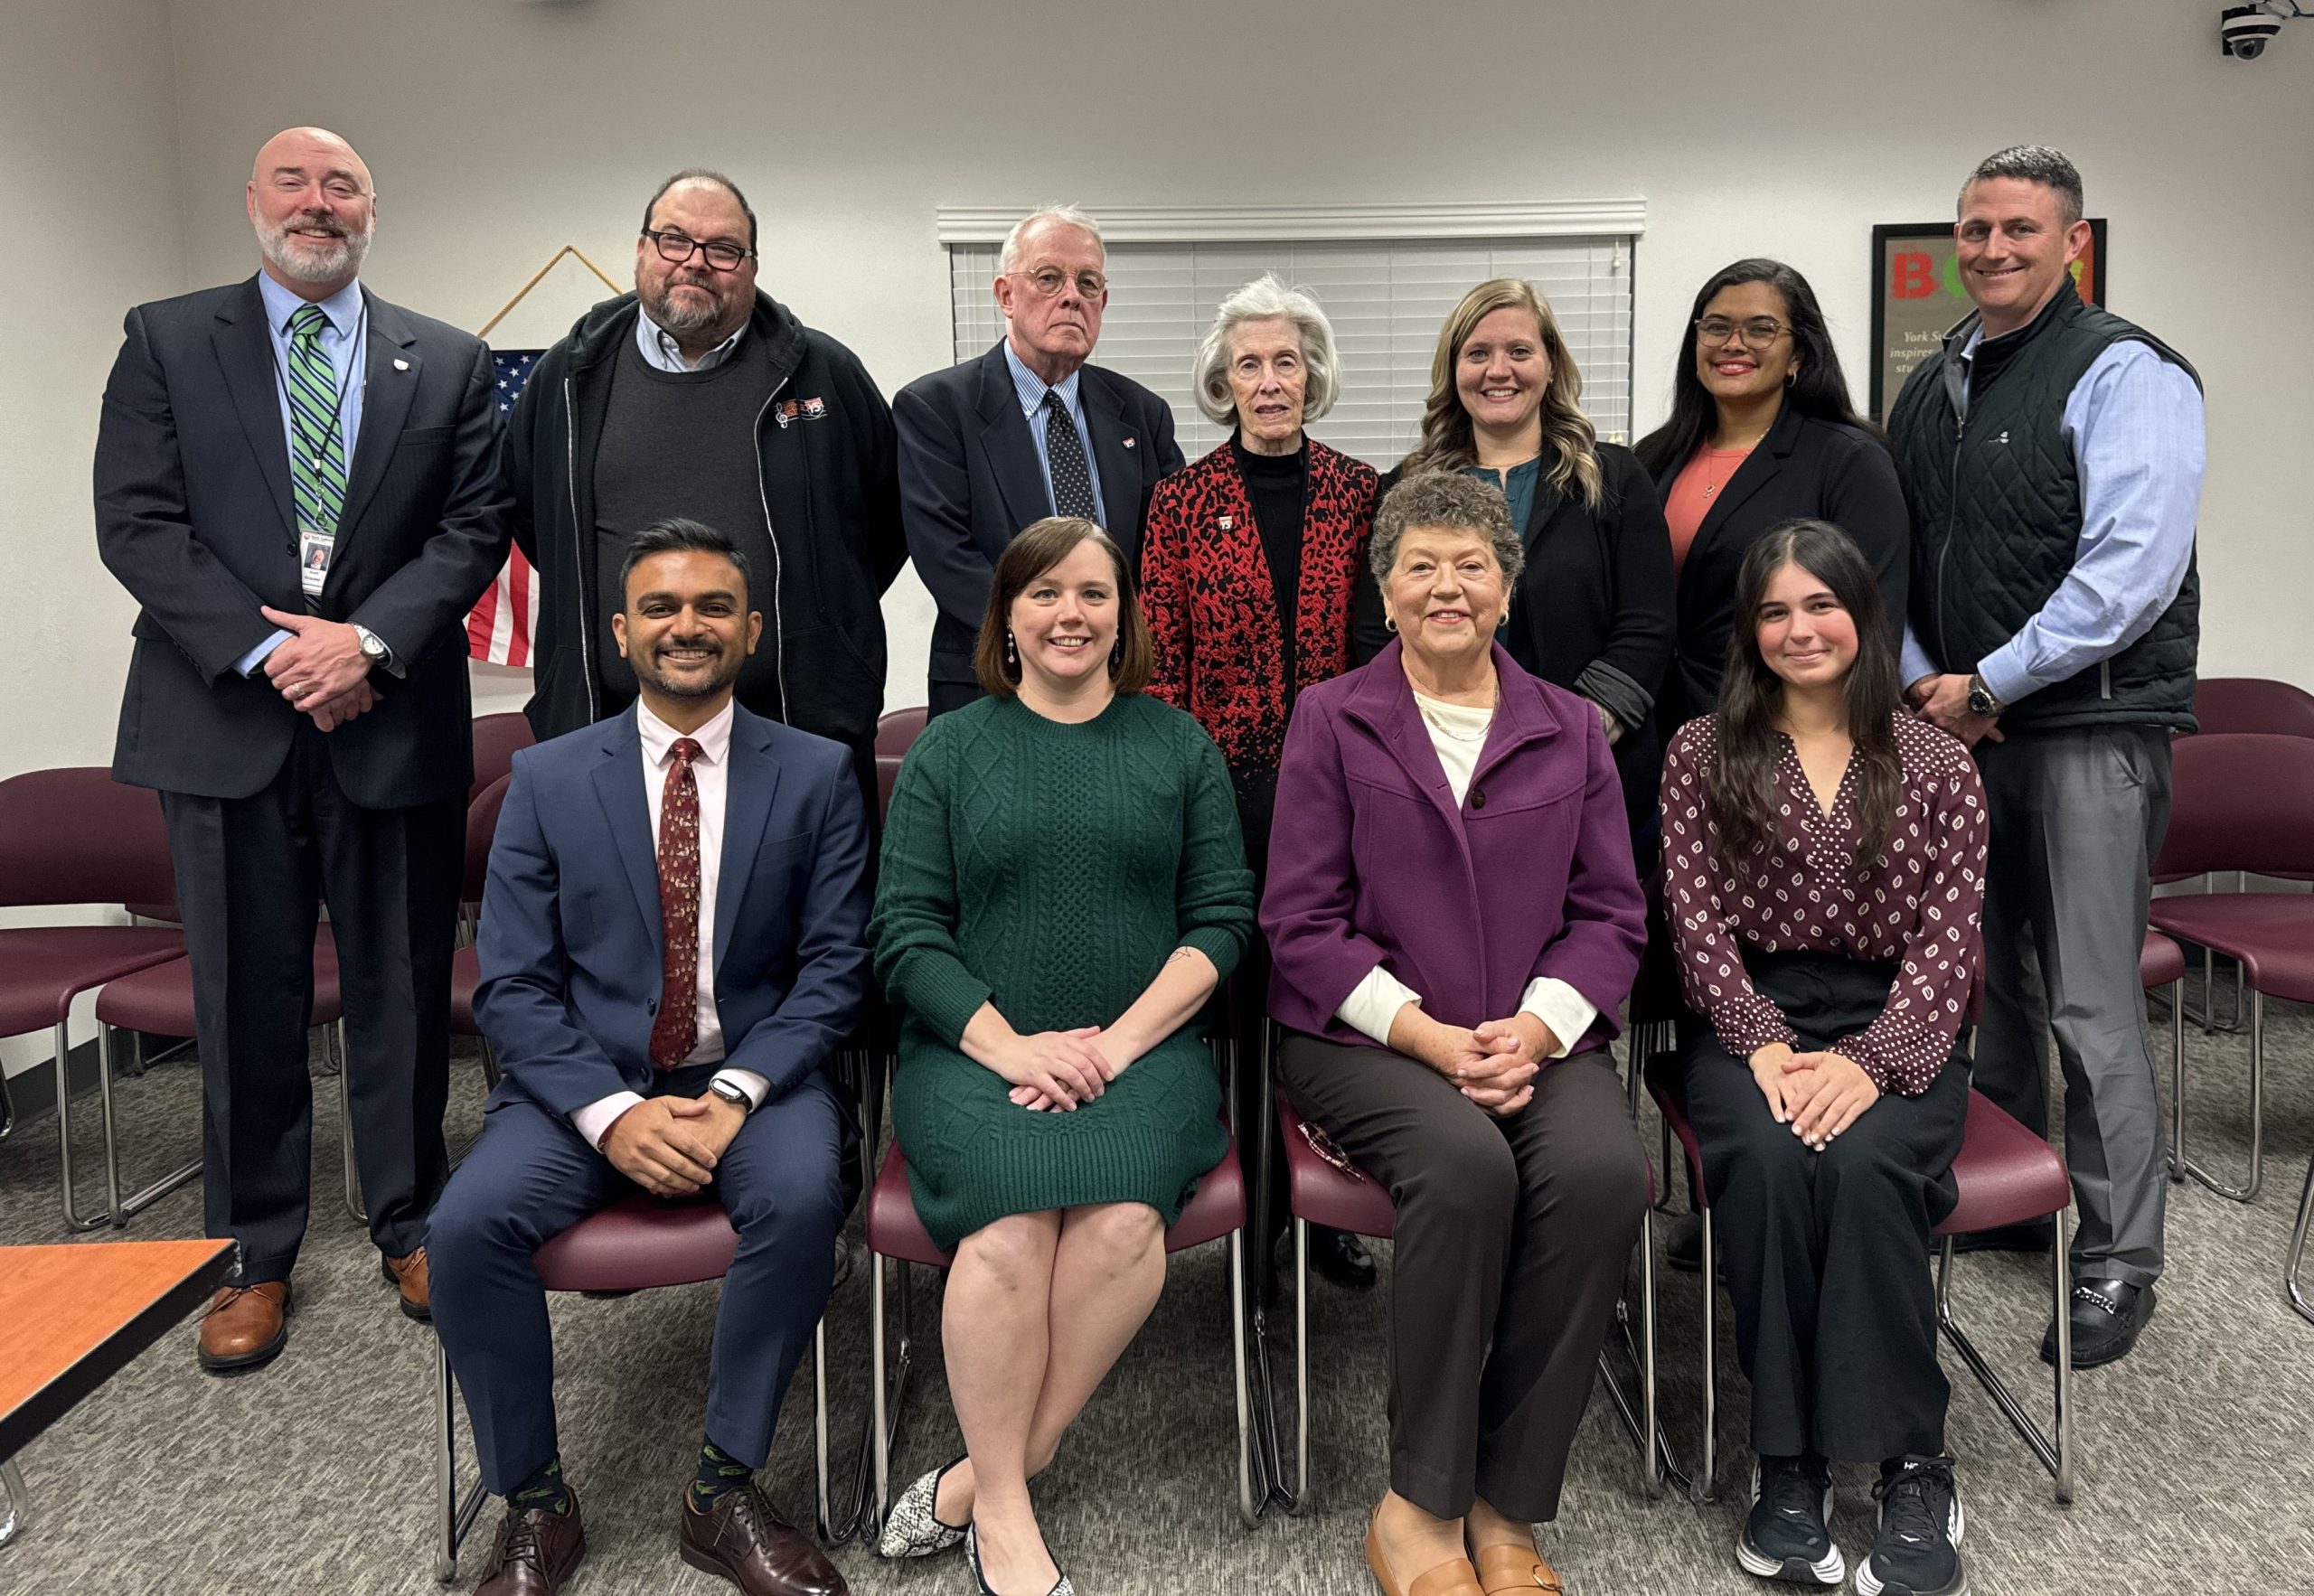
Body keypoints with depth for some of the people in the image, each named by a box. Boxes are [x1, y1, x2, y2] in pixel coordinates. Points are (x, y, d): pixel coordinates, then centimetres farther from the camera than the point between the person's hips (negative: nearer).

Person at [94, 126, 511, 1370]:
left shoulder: (447, 364, 9)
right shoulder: (166, 342, 7)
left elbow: (473, 527, 1)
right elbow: (135, 523, -2)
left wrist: (370, 640, -13)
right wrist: (270, 650, -13)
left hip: (395, 722, 1)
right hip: (227, 719, 0)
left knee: (403, 992, 8)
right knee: (246, 1001, 8)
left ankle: (409, 1226, 25)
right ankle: (254, 1257, 22)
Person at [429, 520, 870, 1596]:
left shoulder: (817, 775, 3)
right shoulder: (548, 779, 4)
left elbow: (834, 966, -2)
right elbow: (511, 986, 0)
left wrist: (737, 1093, -17)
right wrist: (612, 1112, -16)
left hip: (754, 1076, -1)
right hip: (585, 1081, 1)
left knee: (803, 1197, -31)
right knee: (466, 1223, -24)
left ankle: (723, 1492, -11)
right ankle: (534, 1504, -1)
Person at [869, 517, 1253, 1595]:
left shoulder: (1179, 747, 12)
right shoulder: (949, 750, 10)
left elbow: (1222, 918, 4)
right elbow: (906, 932, 3)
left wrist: (1120, 1041, -10)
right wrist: (1011, 1046, -12)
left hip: (1140, 1049, 1)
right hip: (977, 1047, 0)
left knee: (1122, 1222, -29)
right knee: (1012, 1223, -29)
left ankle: (979, 1480, -12)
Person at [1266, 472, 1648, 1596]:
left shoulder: (1571, 730, 15)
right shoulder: (1330, 720, 6)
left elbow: (1610, 913, 9)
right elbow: (1302, 922, 0)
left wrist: (1536, 1027, -10)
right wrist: (1427, 1034, -13)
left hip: (1534, 1037, 3)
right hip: (1365, 1034, -2)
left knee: (1605, 1170, -28)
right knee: (1467, 1166, -32)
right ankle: (1418, 1505, -14)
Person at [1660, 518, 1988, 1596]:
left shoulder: (1937, 765, 7)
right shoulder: (1702, 755, 8)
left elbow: (1946, 941, -2)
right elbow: (1697, 924, 0)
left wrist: (1868, 1059, -18)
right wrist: (1765, 1044, -16)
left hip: (1894, 1027, 0)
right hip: (1750, 1020, 0)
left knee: (1862, 1162, -32)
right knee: (1770, 1156, -32)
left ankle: (1911, 1468, -17)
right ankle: (1789, 1464, -20)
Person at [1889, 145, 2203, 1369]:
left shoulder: (2125, 374, -8)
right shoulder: (1932, 386, 15)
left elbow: (2131, 569, -17)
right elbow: (1892, 553, 17)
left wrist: (1987, 684, -15)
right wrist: (1922, 679, 2)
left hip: (2089, 728, -7)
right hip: (1960, 725, 7)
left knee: (2091, 1007, -4)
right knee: (1992, 979, 16)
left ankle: (2118, 1260, 11)